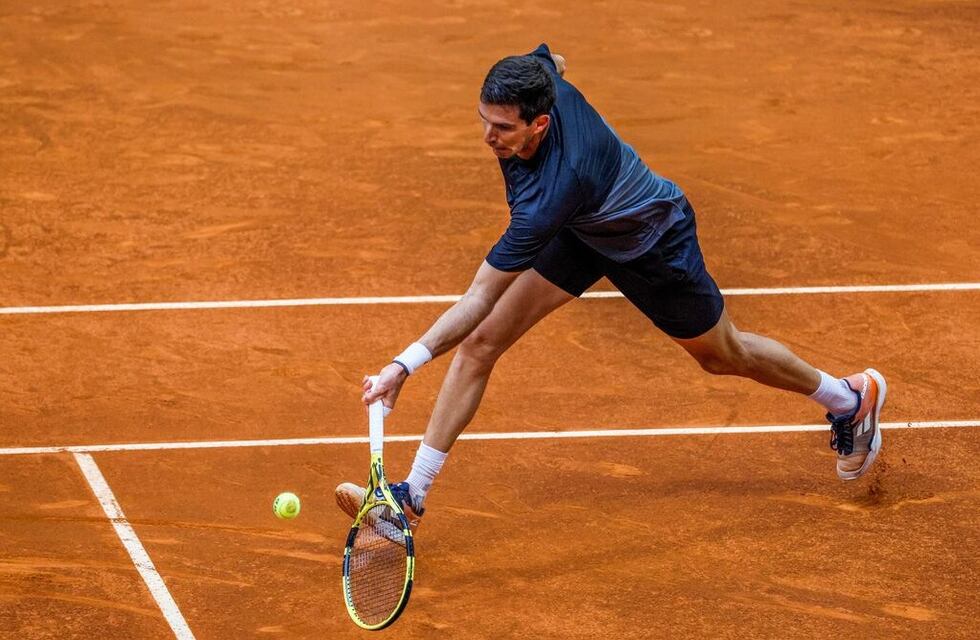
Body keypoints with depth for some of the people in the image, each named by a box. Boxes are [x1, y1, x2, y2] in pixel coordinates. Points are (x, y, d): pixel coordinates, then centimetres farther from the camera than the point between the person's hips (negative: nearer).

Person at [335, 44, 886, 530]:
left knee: (725, 355, 19)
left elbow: (481, 299, -43)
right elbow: (552, 60, 0)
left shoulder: (550, 195, -46)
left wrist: (407, 364, -44)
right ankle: (414, 493, -3)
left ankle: (851, 398, 47)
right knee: (480, 342, -8)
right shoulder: (541, 81, -29)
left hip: (655, 243, -7)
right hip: (586, 230, 7)